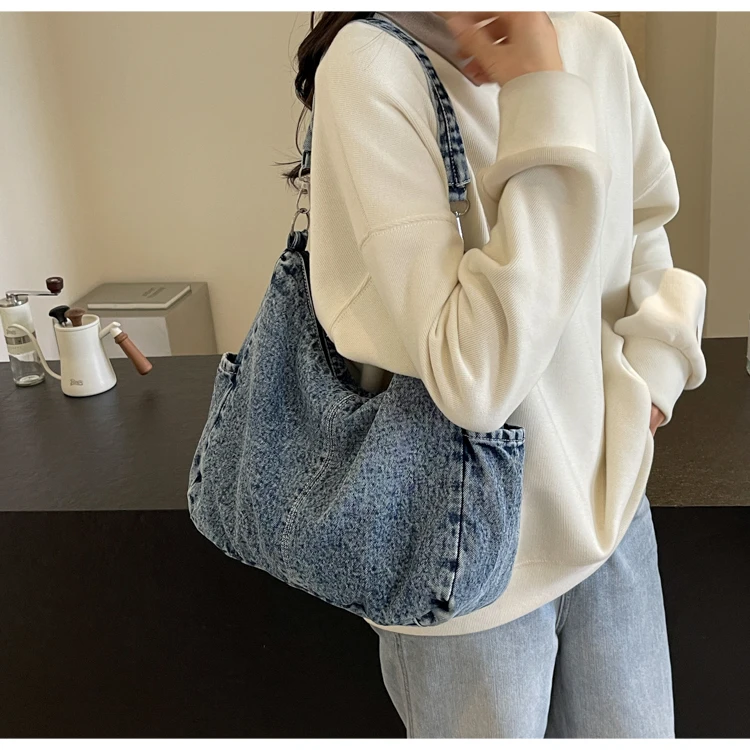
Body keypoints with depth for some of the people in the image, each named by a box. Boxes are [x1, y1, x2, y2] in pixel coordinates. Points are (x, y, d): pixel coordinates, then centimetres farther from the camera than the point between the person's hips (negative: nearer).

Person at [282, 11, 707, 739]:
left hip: (609, 505, 6)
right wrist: (544, 105, -27)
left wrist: (650, 369, -3)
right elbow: (473, 382, -29)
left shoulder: (597, 45, -2)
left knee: (634, 731, 21)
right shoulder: (370, 67, -21)